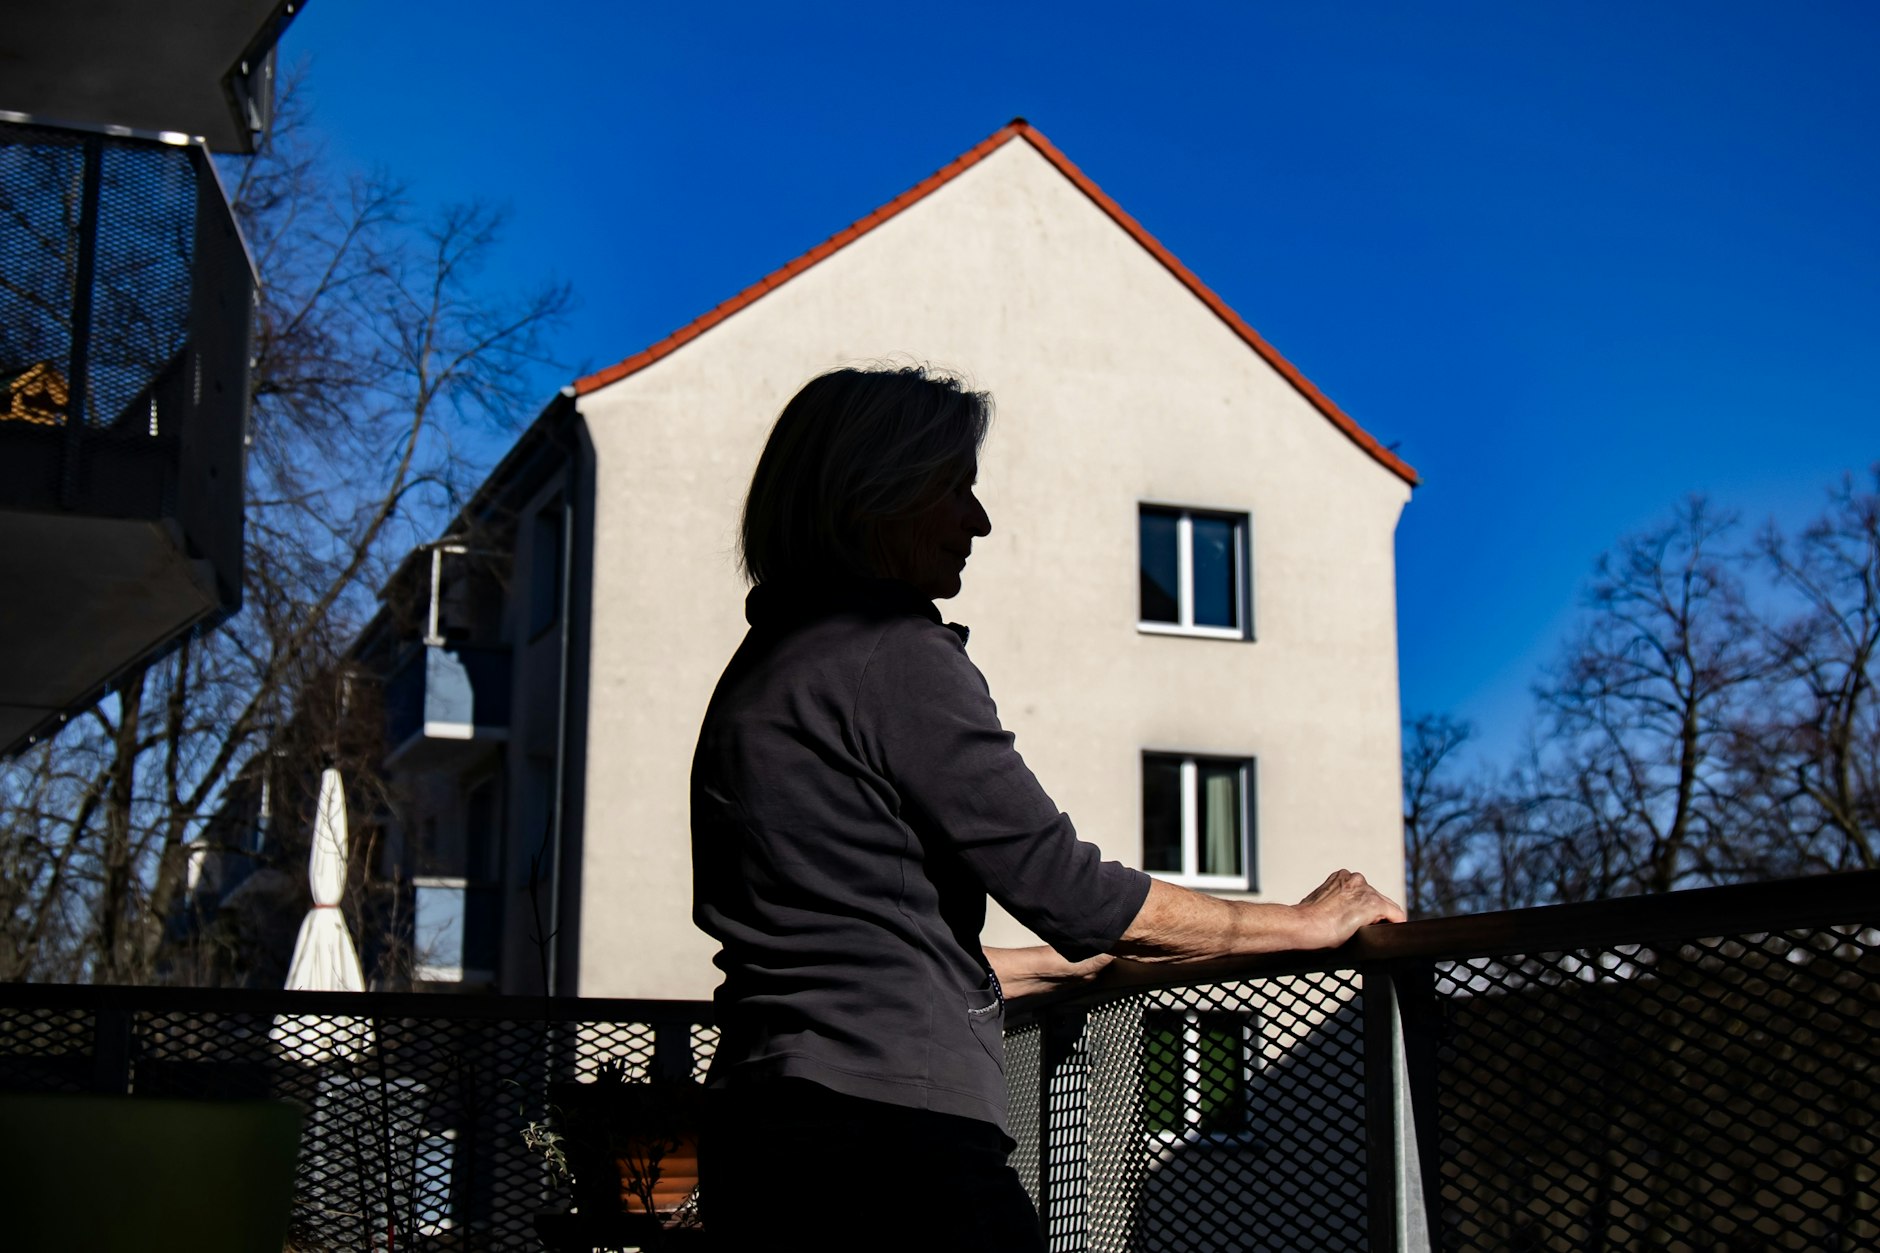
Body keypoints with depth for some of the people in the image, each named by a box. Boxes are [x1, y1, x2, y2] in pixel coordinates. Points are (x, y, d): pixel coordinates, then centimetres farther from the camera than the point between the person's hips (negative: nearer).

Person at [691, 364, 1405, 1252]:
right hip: (891, 1137, -9)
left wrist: (1075, 961, 30)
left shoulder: (764, 668, 18)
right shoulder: (893, 655, -10)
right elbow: (1067, 885, -9)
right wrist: (1310, 923, 3)